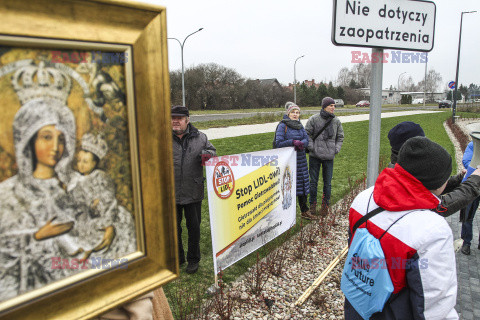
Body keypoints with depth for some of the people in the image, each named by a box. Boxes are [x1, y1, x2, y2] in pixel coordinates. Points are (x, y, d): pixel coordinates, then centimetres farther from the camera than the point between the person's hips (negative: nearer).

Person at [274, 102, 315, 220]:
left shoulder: (300, 125, 12)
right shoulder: (282, 126, -7)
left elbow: (306, 139, 3)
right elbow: (279, 143, -14)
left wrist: (300, 143, -18)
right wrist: (293, 142, -21)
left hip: (300, 159, 6)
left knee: (302, 184, 11)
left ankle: (304, 211, 22)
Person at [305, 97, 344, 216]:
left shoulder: (336, 121, 6)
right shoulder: (314, 119, -4)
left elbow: (340, 137, 16)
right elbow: (307, 134, 0)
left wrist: (336, 149, 3)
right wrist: (311, 147, -9)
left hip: (329, 156, 2)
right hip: (315, 156, -2)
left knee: (327, 182, 7)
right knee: (313, 181, 5)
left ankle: (325, 204, 21)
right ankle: (313, 204, 19)